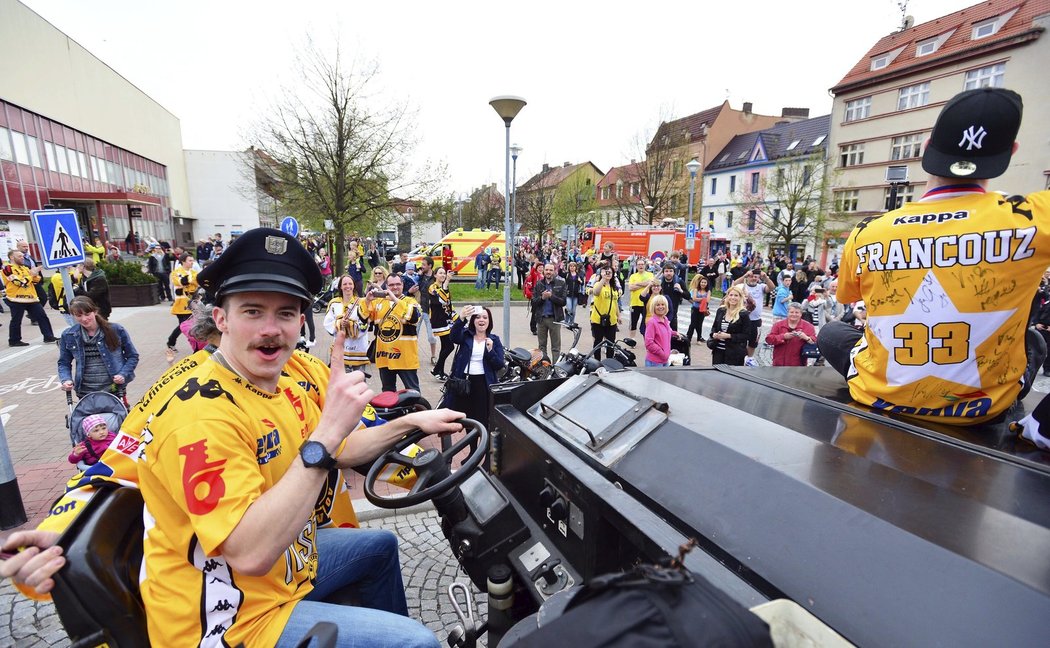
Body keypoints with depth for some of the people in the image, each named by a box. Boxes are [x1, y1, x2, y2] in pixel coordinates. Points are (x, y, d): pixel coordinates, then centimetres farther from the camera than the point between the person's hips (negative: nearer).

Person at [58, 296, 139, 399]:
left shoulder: (116, 330, -5)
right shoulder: (68, 336, 2)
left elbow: (133, 356, 2)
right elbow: (64, 362, 13)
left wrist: (123, 374, -13)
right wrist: (66, 379, -6)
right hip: (85, 392, 2)